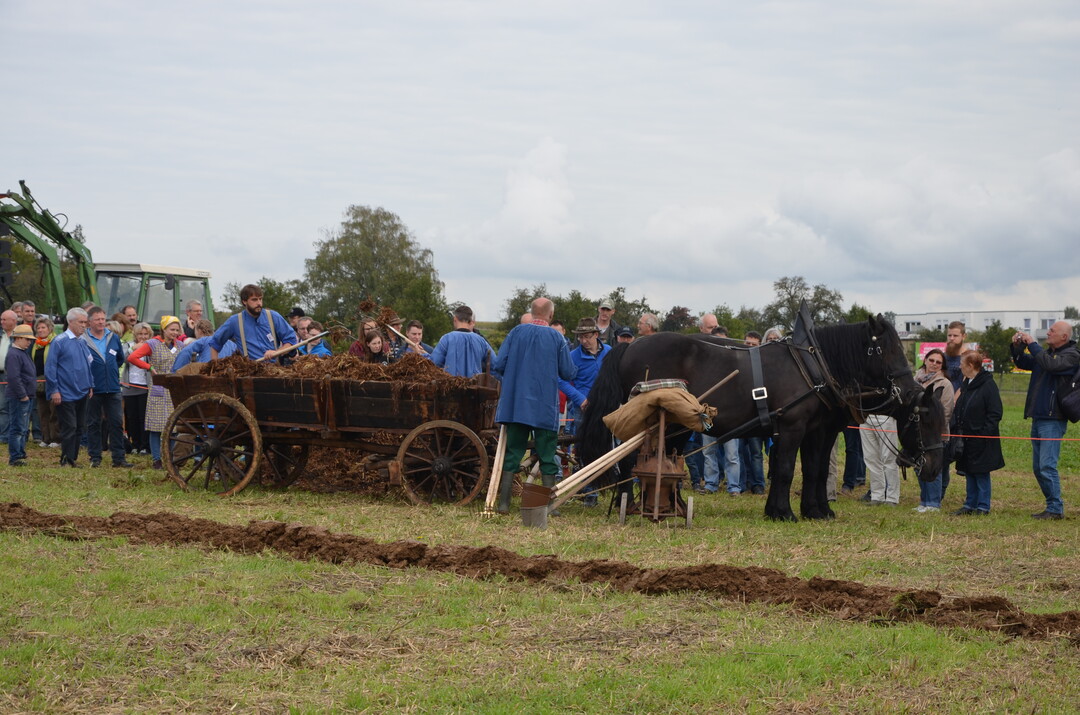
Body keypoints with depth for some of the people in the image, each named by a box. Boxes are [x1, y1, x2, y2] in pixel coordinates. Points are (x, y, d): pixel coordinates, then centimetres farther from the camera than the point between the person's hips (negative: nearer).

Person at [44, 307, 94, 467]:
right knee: (69, 428, -6)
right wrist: (54, 390, -13)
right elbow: (50, 367, -10)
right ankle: (66, 460, 1)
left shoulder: (83, 342, 11)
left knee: (80, 428, 9)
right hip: (66, 394, -7)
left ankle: (73, 459, 18)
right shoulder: (59, 341, -9)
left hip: (82, 394, 7)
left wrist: (90, 386, 13)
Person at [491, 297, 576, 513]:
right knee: (547, 457, 6)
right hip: (545, 409, -2)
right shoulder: (556, 338, -5)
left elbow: (498, 366, -3)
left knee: (512, 454, 8)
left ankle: (503, 503, 5)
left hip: (515, 404, 2)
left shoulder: (515, 333, -1)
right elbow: (569, 373, -2)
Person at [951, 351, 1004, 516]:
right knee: (969, 473, 13)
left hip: (980, 440, -8)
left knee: (981, 474, -1)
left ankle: (983, 507, 6)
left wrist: (984, 433, -19)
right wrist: (955, 430, 8)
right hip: (966, 437, 8)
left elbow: (995, 414, -14)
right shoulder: (965, 384, 12)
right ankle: (970, 504, 20)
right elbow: (958, 409, 19)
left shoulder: (988, 385, -13)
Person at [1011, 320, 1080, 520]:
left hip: (1053, 420, -9)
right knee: (1038, 467, 10)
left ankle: (1055, 509, -8)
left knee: (1047, 466, -13)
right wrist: (1017, 346, 7)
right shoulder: (1047, 353, 19)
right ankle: (1053, 506, 17)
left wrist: (1033, 345, -16)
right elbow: (1023, 363, 26)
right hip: (1038, 419, 9)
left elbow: (1051, 365, -24)